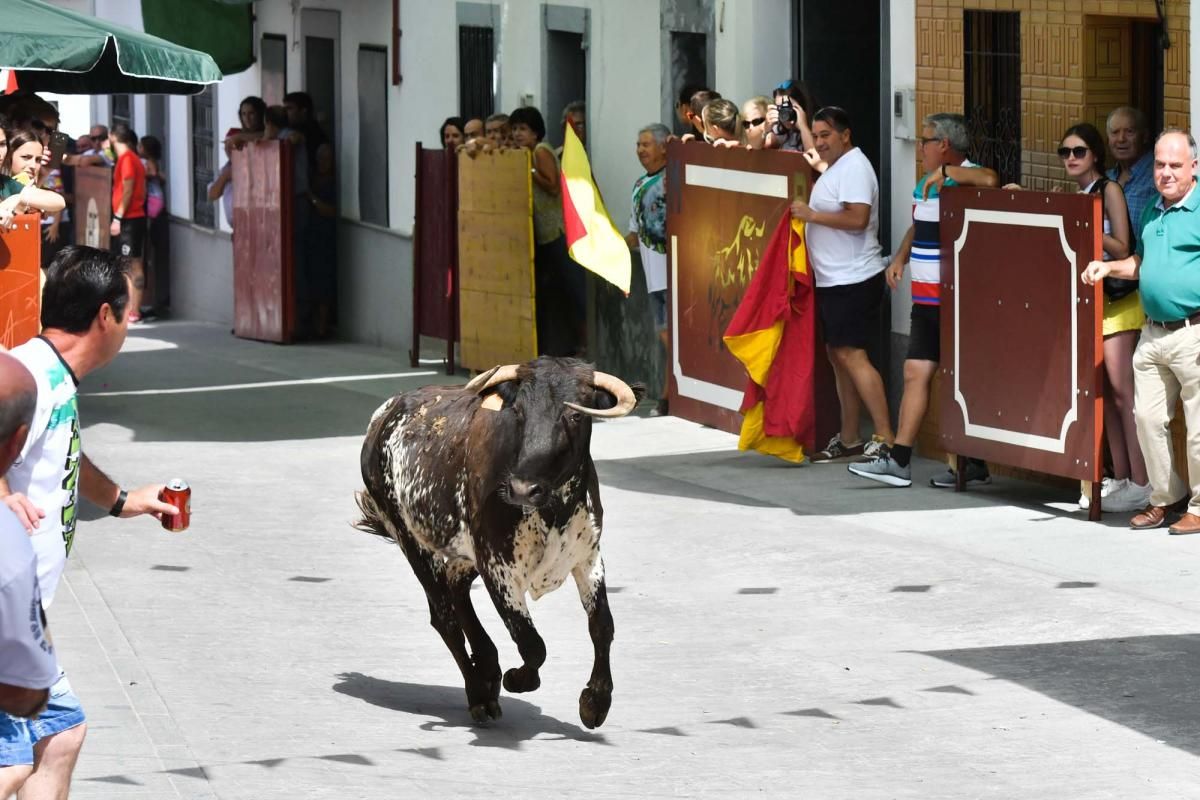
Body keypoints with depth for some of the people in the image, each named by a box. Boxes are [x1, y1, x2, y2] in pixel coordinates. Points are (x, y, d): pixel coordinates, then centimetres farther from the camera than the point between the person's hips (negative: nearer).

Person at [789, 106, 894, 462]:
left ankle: (884, 438, -16)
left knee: (851, 354, -14)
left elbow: (857, 219, -25)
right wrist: (808, 213, 13)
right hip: (833, 280, 11)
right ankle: (848, 439, 19)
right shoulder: (835, 168, 18)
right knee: (838, 355, 13)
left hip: (853, 279, -11)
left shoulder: (854, 167, -13)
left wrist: (812, 215, -20)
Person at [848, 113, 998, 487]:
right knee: (915, 374, 6)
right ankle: (899, 460, 6)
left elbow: (990, 179, -36)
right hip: (925, 298, 9)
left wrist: (945, 172, -24)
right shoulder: (925, 184, 17)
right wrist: (900, 257, 11)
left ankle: (974, 465, 8)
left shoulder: (964, 179, -13)